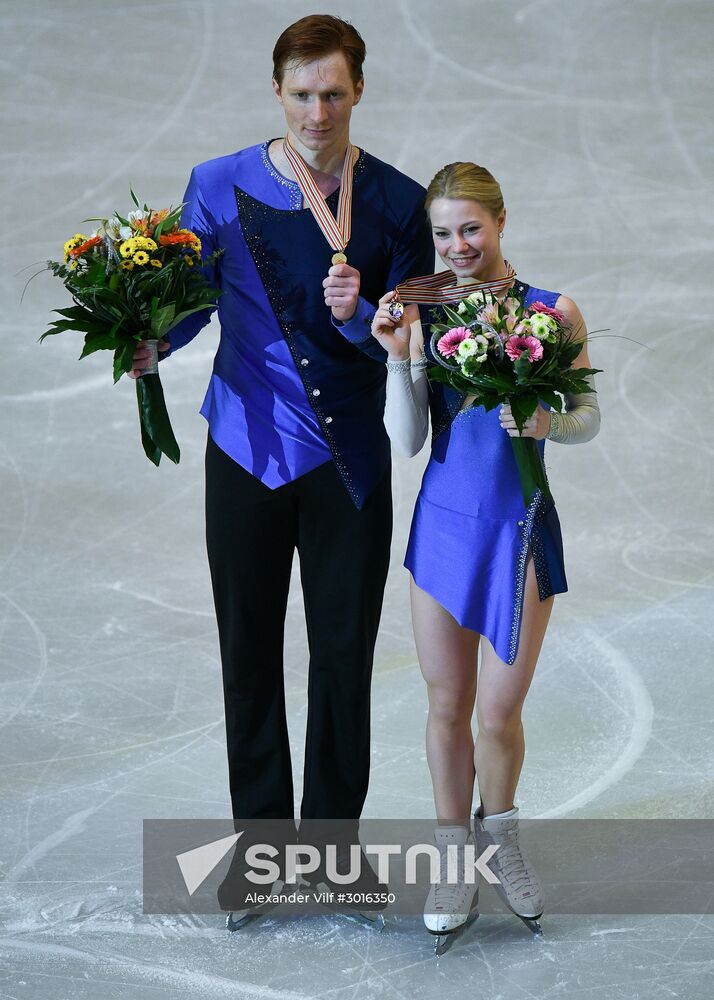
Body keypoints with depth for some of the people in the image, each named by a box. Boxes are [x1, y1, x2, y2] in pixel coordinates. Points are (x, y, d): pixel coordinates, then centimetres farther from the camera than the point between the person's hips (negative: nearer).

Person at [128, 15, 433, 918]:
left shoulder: (396, 201, -1)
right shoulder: (219, 187, 1)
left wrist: (356, 314, -21)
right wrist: (150, 341, -14)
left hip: (349, 460, -1)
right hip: (250, 450, 1)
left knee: (344, 656, 5)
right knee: (249, 654, 8)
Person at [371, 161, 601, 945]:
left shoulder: (553, 313, -7)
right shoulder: (424, 316, -2)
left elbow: (589, 418, 1)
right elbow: (407, 441, -3)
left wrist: (545, 422, -20)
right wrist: (401, 356, -16)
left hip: (519, 526, -2)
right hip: (444, 520, 2)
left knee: (500, 711, 2)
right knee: (447, 705, 10)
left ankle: (500, 833, 31)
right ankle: (455, 857, 27)